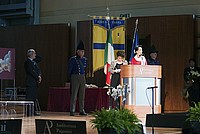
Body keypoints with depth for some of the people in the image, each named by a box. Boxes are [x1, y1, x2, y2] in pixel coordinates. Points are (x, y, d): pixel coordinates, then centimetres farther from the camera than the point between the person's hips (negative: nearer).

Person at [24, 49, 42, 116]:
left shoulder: (34, 62, 21)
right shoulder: (27, 62, -8)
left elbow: (38, 70, 14)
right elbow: (31, 71, -16)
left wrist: (39, 76, -5)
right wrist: (38, 78, -12)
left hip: (35, 82, 9)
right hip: (30, 82, -9)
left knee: (34, 97, 10)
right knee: (29, 97, -8)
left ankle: (35, 111, 13)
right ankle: (28, 112, -7)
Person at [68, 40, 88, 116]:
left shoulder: (84, 59, 9)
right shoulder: (73, 59, -7)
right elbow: (69, 70, -2)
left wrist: (83, 77, 17)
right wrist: (71, 79, 2)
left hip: (82, 78, 6)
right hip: (75, 77, -6)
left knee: (82, 95, 8)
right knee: (74, 95, -6)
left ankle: (81, 110, 15)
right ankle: (72, 111, -3)